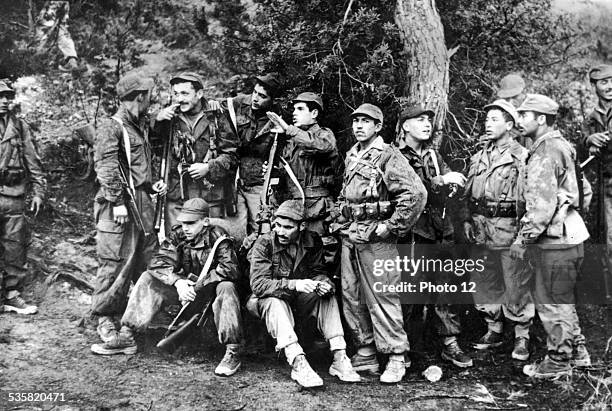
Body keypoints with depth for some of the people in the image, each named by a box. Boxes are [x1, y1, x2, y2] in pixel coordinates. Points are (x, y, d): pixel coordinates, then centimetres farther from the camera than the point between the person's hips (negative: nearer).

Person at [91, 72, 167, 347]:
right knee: (114, 263, -5)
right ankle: (105, 319, 5)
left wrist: (151, 185, 13)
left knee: (147, 258, 13)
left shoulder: (141, 126, 19)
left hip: (143, 202, 9)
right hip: (120, 205, -9)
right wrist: (118, 201, -22)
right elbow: (106, 169, -17)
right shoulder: (111, 128, -9)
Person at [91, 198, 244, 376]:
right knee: (148, 278, -8)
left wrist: (199, 284, -35)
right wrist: (177, 281, -31)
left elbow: (230, 269, -30)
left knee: (227, 288, -38)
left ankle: (233, 352, -35)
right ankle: (126, 337, -7)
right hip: (186, 286, 5)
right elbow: (159, 263, -13)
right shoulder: (178, 235, -5)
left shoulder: (218, 237, -19)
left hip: (212, 286, -5)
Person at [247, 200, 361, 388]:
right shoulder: (264, 244, -19)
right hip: (268, 300, -4)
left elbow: (317, 271, 3)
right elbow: (258, 284, -26)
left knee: (327, 297, -19)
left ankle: (340, 359, -23)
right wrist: (293, 284, -39)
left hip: (299, 301, 4)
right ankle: (298, 364, -44)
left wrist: (324, 283, -23)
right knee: (276, 303, -35)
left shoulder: (312, 241, -7)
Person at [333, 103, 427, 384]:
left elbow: (416, 194, -20)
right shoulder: (351, 156, 16)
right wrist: (340, 218, 16)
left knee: (381, 298, -5)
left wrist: (392, 226, -16)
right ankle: (365, 354, 23)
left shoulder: (388, 156, -9)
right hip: (349, 236, 8)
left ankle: (396, 358, 6)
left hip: (375, 238, -8)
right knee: (351, 297, 11)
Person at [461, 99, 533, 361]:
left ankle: (522, 337, 11)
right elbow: (468, 193, 20)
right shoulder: (478, 158, 16)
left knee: (516, 284, -1)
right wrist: (467, 220, 11)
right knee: (484, 283, 13)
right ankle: (494, 330, 27)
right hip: (481, 229, 7)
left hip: (509, 228, -6)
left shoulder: (521, 157, -5)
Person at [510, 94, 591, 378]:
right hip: (566, 236, 10)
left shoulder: (546, 152, -17)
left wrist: (523, 239, -18)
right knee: (562, 299, 20)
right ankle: (577, 351, 31)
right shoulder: (559, 145, 15)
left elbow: (541, 203, -24)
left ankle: (558, 362, 13)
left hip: (555, 240, -10)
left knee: (551, 302, 2)